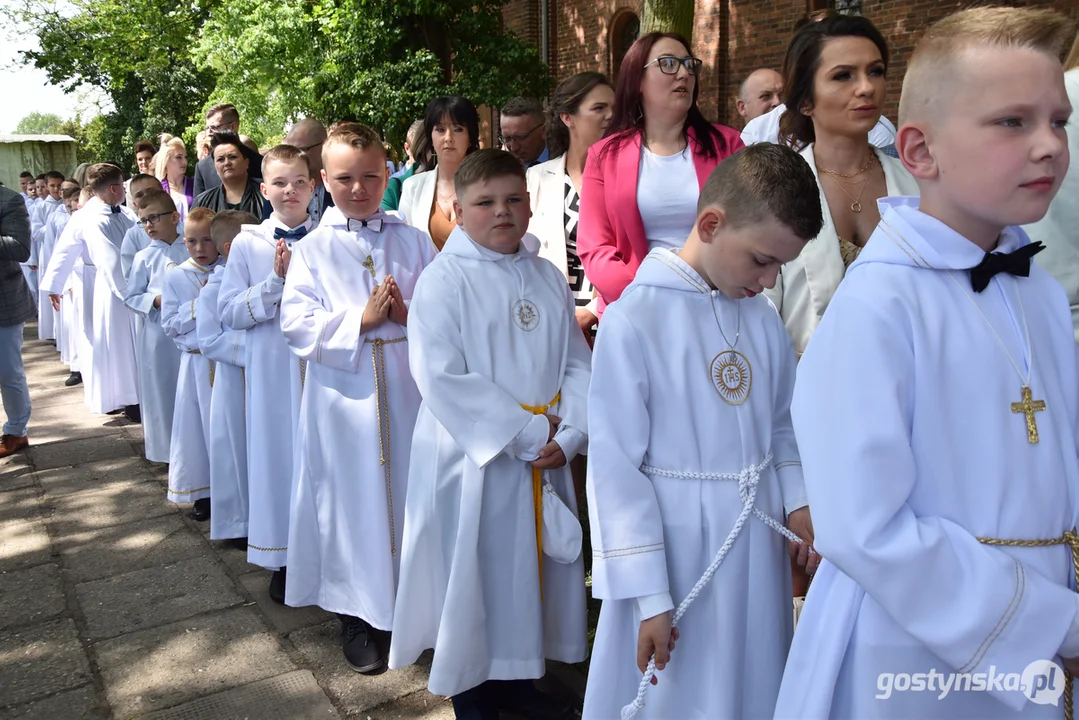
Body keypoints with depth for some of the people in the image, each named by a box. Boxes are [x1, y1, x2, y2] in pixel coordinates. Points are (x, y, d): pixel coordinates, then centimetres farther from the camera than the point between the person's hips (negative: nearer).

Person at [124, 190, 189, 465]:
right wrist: (155, 301, -15)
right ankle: (168, 447, 19)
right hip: (158, 332, 0)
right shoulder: (144, 257, 1)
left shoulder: (191, 250, 1)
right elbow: (131, 296, 2)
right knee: (162, 389, 7)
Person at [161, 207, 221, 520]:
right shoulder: (176, 277, 1)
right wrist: (197, 307, -13)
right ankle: (202, 492, 24)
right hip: (196, 361, 1)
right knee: (198, 424, 9)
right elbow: (169, 324, -1)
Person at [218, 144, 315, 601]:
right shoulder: (247, 243, 1)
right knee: (278, 451, 6)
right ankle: (282, 559, 23)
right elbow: (229, 313, -4)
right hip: (272, 367, 0)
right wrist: (277, 280, -14)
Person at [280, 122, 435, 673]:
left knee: (410, 491, 9)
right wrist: (361, 321, -16)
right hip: (344, 393, -1)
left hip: (408, 385, 1)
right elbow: (296, 324, -6)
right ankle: (358, 614, 24)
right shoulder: (313, 250, 3)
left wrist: (409, 314, -16)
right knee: (351, 497, 7)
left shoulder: (413, 241, 6)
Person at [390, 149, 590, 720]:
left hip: (547, 458, 5)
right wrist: (529, 431, -17)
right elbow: (441, 378, -17)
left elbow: (577, 362, 4)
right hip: (471, 457, -5)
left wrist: (568, 434, -12)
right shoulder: (443, 279, -9)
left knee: (531, 570, 17)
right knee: (471, 577, 7)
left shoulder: (548, 278, 7)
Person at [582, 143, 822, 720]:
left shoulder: (763, 319, 1)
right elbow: (615, 464, -15)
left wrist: (798, 501, -4)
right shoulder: (635, 319, -18)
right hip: (677, 547, -5)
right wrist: (648, 596, -13)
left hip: (761, 543, 6)